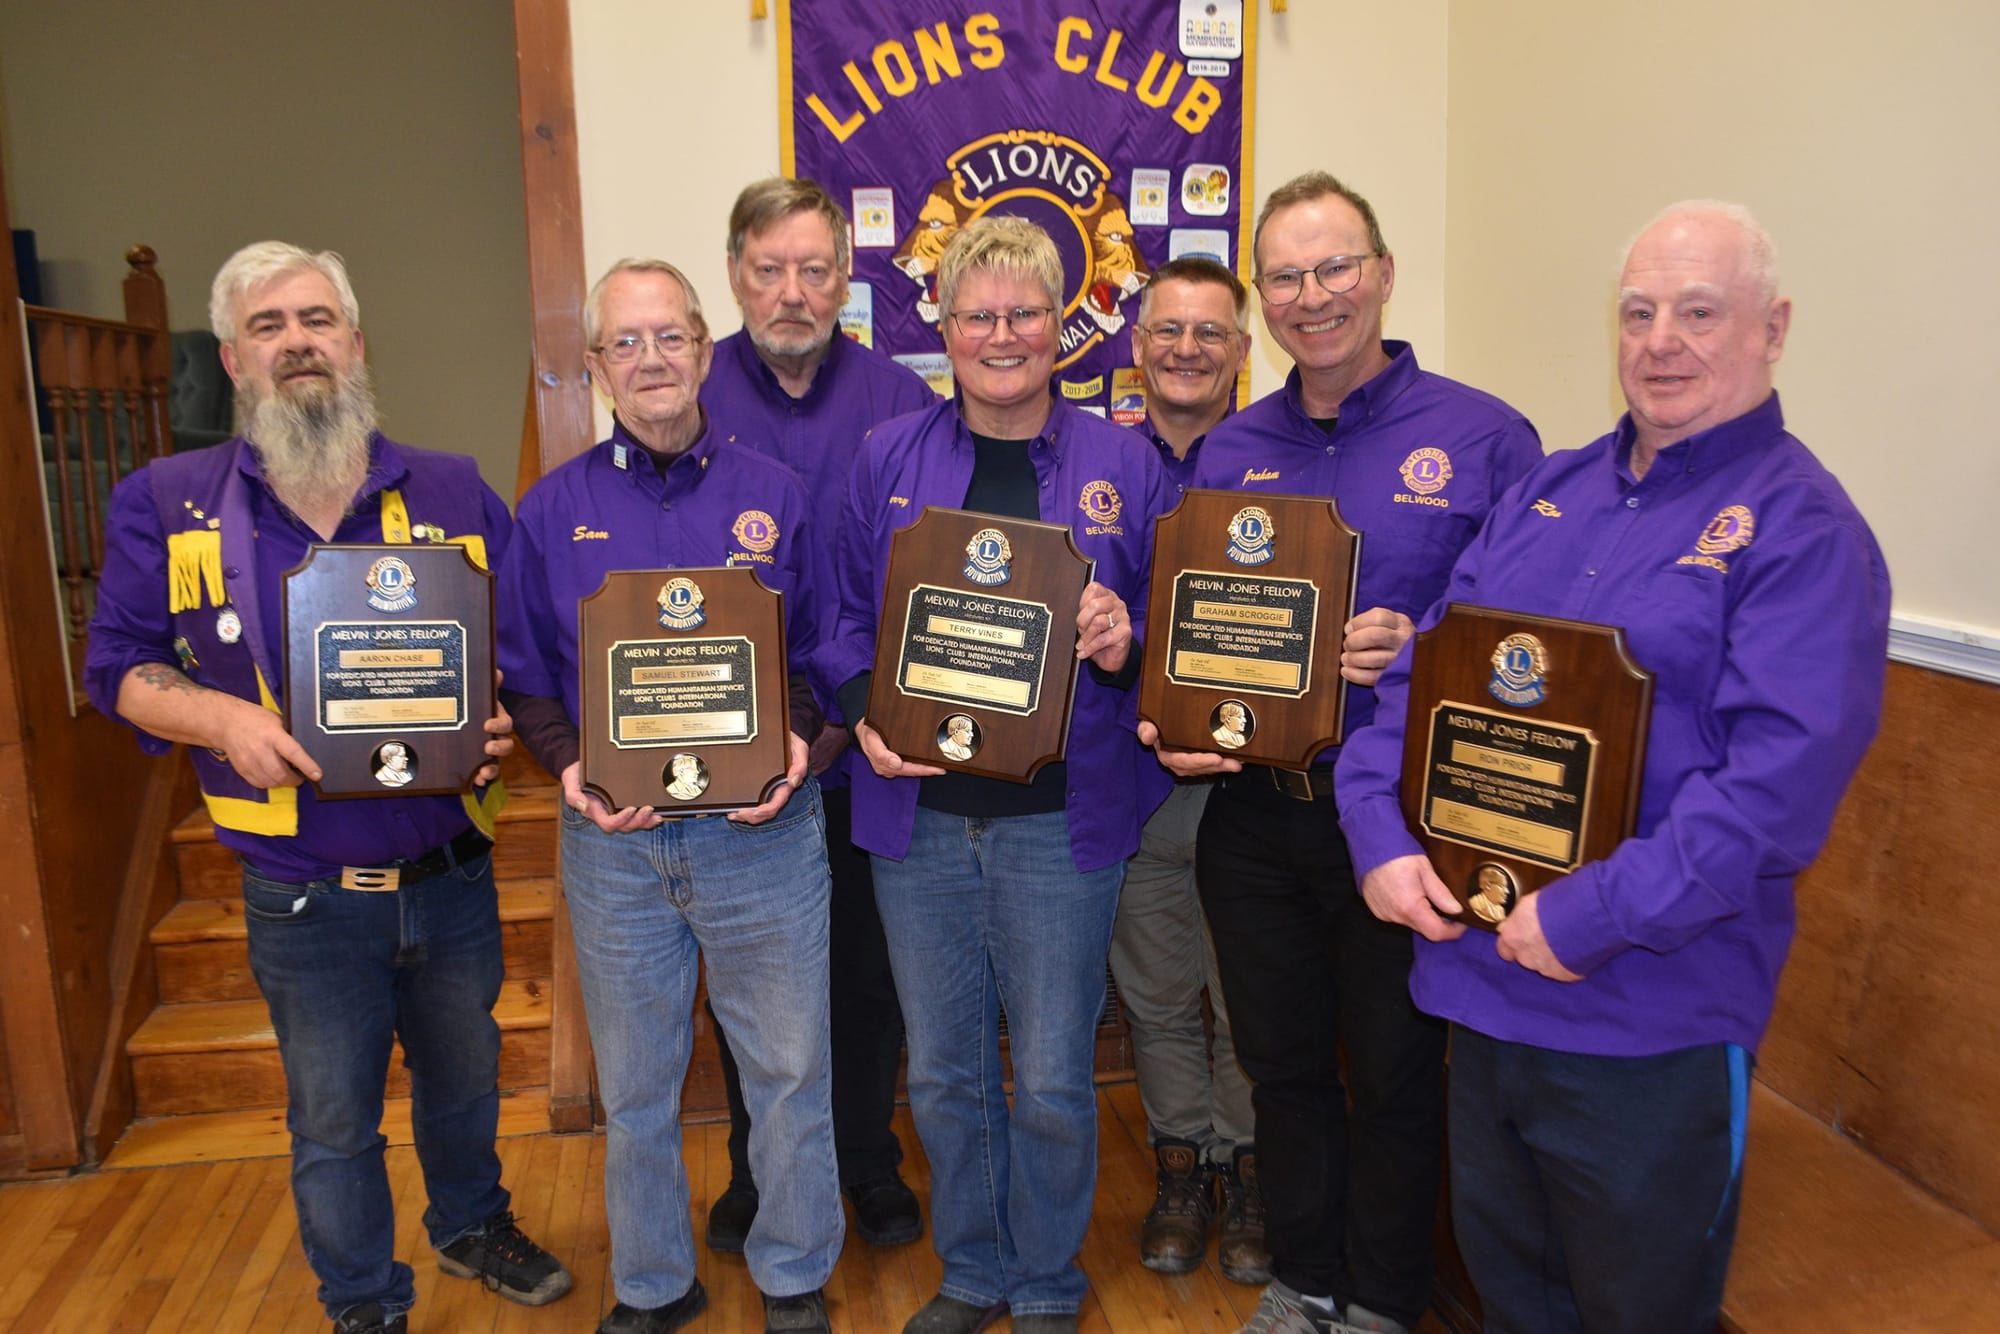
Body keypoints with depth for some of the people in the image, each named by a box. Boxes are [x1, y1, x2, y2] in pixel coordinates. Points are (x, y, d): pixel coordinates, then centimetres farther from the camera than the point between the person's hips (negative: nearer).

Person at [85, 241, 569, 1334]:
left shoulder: (454, 492, 0)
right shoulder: (164, 505, -2)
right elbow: (118, 668, 2)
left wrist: (505, 722, -17)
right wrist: (221, 717, -18)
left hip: (451, 872, 2)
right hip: (302, 897, -1)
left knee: (465, 1079, 22)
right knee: (332, 1120, 15)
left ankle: (472, 1225, 50)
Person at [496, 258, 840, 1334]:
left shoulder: (776, 495, 2)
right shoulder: (551, 511, 4)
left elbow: (825, 657, 4)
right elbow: (524, 679, 7)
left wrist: (797, 741, -14)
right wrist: (571, 767, -11)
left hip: (760, 832, -1)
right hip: (613, 840, 1)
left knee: (789, 1070, 10)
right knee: (633, 1084, 16)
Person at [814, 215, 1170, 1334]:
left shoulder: (1122, 464, 2)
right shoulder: (889, 459, 5)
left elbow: (1168, 630, 5)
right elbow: (847, 622, 8)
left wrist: (1123, 646, -16)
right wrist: (868, 718, -9)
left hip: (1062, 820, -2)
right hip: (918, 814, 2)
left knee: (1053, 1083, 9)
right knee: (944, 1075, 15)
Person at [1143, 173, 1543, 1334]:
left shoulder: (1483, 436, -7)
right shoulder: (1228, 452, 6)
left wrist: (1420, 651, -24)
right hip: (1252, 815, 4)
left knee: (1395, 1074, 13)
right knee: (1282, 1062, 18)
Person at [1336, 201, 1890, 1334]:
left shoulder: (1802, 528, -11)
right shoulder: (1548, 492, 8)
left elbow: (1779, 782, -22)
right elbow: (1419, 675, 6)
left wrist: (1588, 917, -23)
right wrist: (1383, 835, -7)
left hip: (1649, 1018, -5)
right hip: (1481, 976, 6)